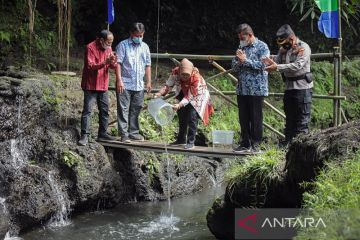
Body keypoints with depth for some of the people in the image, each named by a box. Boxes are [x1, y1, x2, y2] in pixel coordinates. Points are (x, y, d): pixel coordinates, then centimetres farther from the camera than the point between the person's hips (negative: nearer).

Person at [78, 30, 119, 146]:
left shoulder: (108, 48, 7)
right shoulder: (90, 48, -15)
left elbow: (112, 66, 7)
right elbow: (90, 66, -21)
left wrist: (113, 63, -18)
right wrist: (105, 62, -32)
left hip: (103, 85, 7)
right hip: (90, 85, -7)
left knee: (104, 110, 12)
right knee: (87, 110, -7)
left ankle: (102, 133, 22)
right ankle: (85, 135, -6)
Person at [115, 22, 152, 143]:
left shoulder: (145, 47, 14)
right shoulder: (123, 45, -2)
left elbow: (147, 65, 18)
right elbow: (118, 63, -8)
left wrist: (149, 81, 13)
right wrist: (119, 80, -15)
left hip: (139, 85, 5)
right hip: (125, 84, -5)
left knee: (135, 110, 10)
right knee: (123, 109, -4)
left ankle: (134, 133, 18)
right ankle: (124, 134, -1)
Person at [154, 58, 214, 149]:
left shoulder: (196, 78, -39)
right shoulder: (175, 73, -27)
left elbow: (190, 96, -36)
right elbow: (168, 85, -18)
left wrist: (179, 105, -48)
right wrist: (160, 93, -36)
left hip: (197, 95, -6)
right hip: (184, 93, 6)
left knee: (192, 116, -18)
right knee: (182, 115, 13)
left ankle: (191, 142, -9)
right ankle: (181, 139, 29)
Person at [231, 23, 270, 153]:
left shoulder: (262, 47, -3)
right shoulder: (241, 47, 17)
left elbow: (262, 64, -16)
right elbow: (234, 67, 15)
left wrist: (245, 60, -13)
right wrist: (239, 60, -6)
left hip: (256, 89, -6)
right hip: (242, 89, 6)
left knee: (256, 118, -1)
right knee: (243, 118, 8)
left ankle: (256, 144, 6)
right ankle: (245, 144, 16)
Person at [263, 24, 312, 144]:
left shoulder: (303, 48, -11)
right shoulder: (283, 49, 12)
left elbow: (297, 66, -24)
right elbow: (277, 62, 7)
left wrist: (277, 67, -29)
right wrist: (271, 63, -18)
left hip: (302, 88, -7)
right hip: (289, 87, 7)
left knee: (302, 119, -6)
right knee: (289, 119, 12)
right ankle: (288, 145, 18)